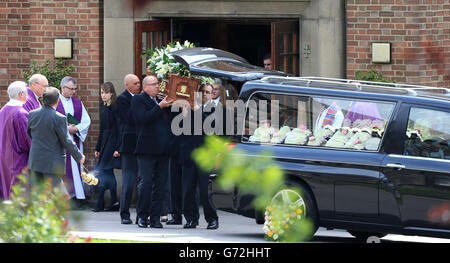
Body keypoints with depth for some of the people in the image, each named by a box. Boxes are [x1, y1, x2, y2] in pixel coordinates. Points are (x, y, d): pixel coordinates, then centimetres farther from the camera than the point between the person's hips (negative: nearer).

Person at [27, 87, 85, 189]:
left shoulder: (32, 114, 0)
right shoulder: (59, 118, -16)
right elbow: (66, 141, -12)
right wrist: (79, 157, 1)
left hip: (35, 161, 5)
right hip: (53, 163, -5)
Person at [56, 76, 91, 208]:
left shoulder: (78, 103, 14)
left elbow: (86, 121, 8)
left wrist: (75, 129, -9)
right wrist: (65, 128, -14)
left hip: (75, 141, 4)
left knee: (76, 167, -1)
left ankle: (78, 196, -2)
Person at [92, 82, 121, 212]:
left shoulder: (115, 109, -9)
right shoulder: (103, 109, 15)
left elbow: (118, 129, -13)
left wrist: (117, 148, -18)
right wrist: (98, 148, 19)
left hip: (112, 143, -8)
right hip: (105, 143, 8)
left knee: (103, 171, -12)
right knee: (108, 173, 7)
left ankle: (100, 203, -10)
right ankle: (114, 203, 10)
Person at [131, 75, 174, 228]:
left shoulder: (160, 101, 20)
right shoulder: (138, 100, 1)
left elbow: (169, 121, 20)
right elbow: (144, 118, -14)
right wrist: (160, 107, -16)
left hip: (163, 151, 6)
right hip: (147, 149, -6)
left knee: (160, 184, 3)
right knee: (146, 182, -7)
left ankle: (155, 217, 7)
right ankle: (142, 216, 2)